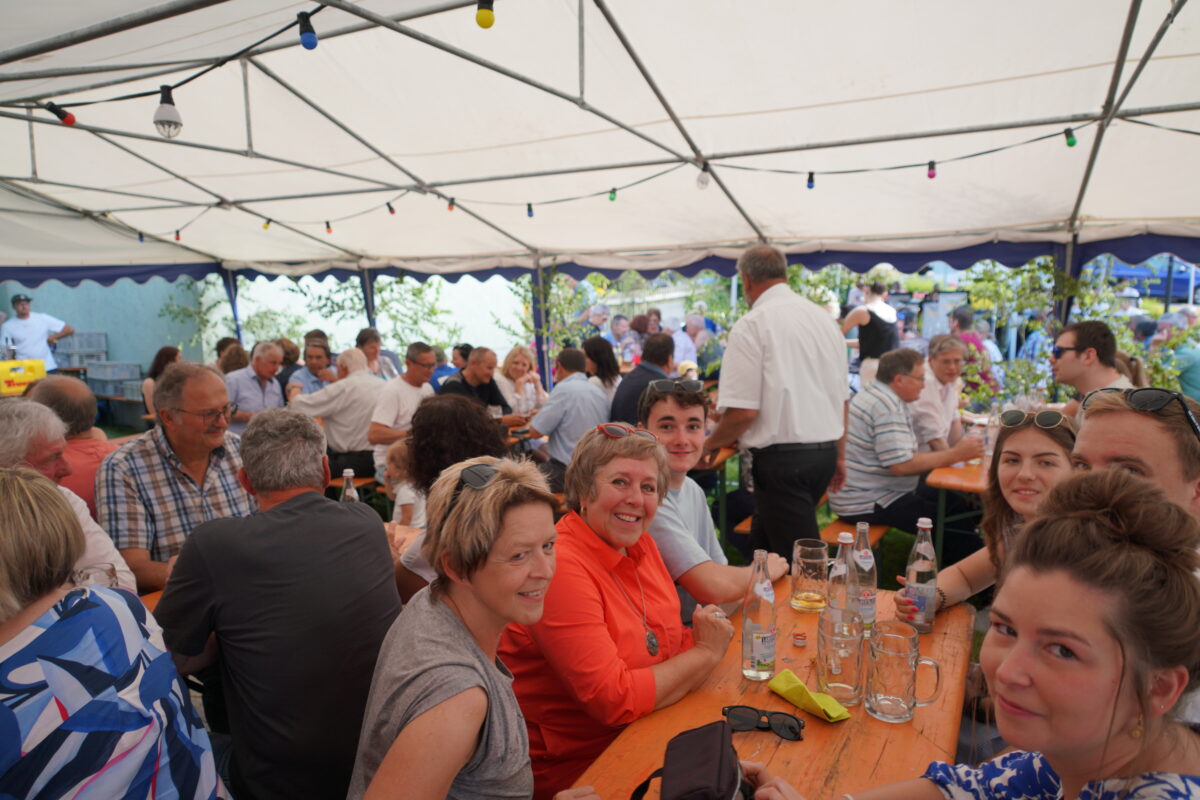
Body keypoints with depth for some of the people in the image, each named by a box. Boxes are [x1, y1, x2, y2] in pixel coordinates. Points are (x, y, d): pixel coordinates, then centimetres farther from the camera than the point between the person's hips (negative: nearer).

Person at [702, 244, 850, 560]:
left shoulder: (751, 325, -11)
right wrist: (839, 456, 23)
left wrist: (710, 443, 1)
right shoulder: (825, 318, 11)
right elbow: (842, 398, 15)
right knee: (763, 541, 22)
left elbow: (743, 411, -17)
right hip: (825, 451, 8)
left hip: (782, 457, -8)